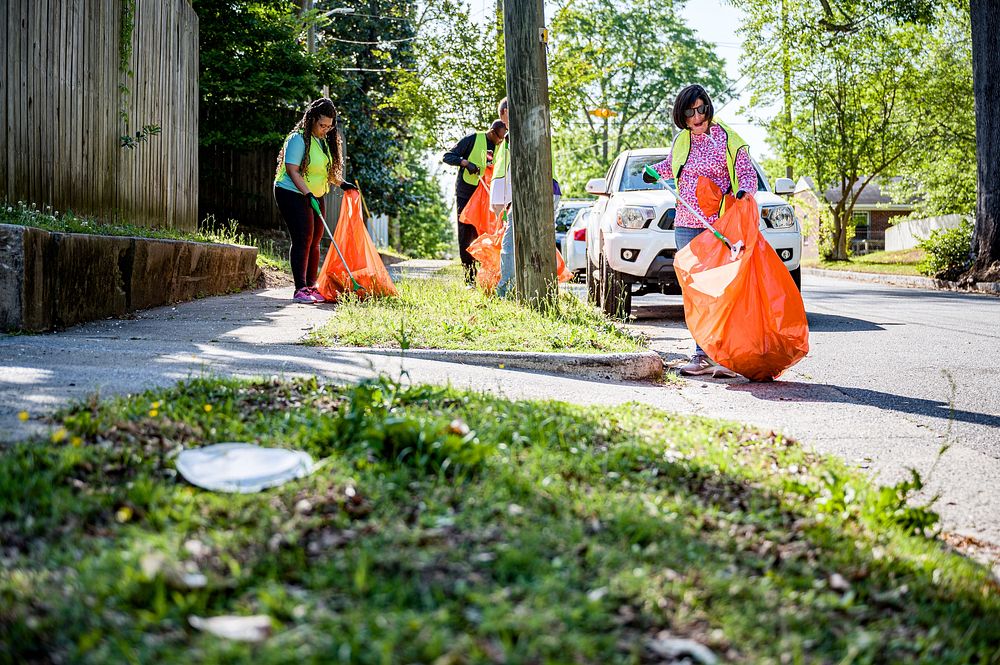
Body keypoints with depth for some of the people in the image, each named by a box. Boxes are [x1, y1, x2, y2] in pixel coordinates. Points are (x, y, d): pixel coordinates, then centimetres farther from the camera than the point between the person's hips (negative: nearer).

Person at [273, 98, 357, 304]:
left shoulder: (324, 141, 12)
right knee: (302, 240, -14)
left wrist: (340, 183, 12)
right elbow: (292, 170, -22)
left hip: (314, 196, 9)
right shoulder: (298, 138, -15)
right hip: (293, 194, -9)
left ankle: (310, 287, 14)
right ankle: (300, 289, -14)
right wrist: (308, 193, -28)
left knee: (315, 241, 8)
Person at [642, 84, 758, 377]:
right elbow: (670, 165, 34)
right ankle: (702, 355, 6)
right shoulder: (681, 141, 14)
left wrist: (744, 190, -22)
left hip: (719, 225, -5)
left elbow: (748, 172, -1)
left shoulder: (728, 140, 0)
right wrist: (654, 170, 15)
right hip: (686, 226, 5)